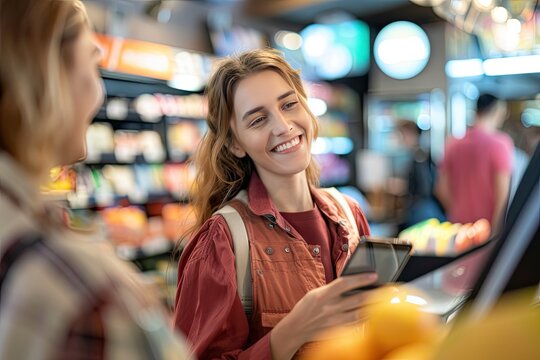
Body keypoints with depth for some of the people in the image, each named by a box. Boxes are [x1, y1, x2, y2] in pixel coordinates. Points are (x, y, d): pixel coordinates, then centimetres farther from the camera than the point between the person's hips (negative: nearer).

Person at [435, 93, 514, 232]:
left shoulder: (453, 144, 6)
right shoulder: (501, 143, -10)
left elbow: (442, 189, 9)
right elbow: (502, 191, -15)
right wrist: (496, 227, -10)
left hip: (458, 224, 5)